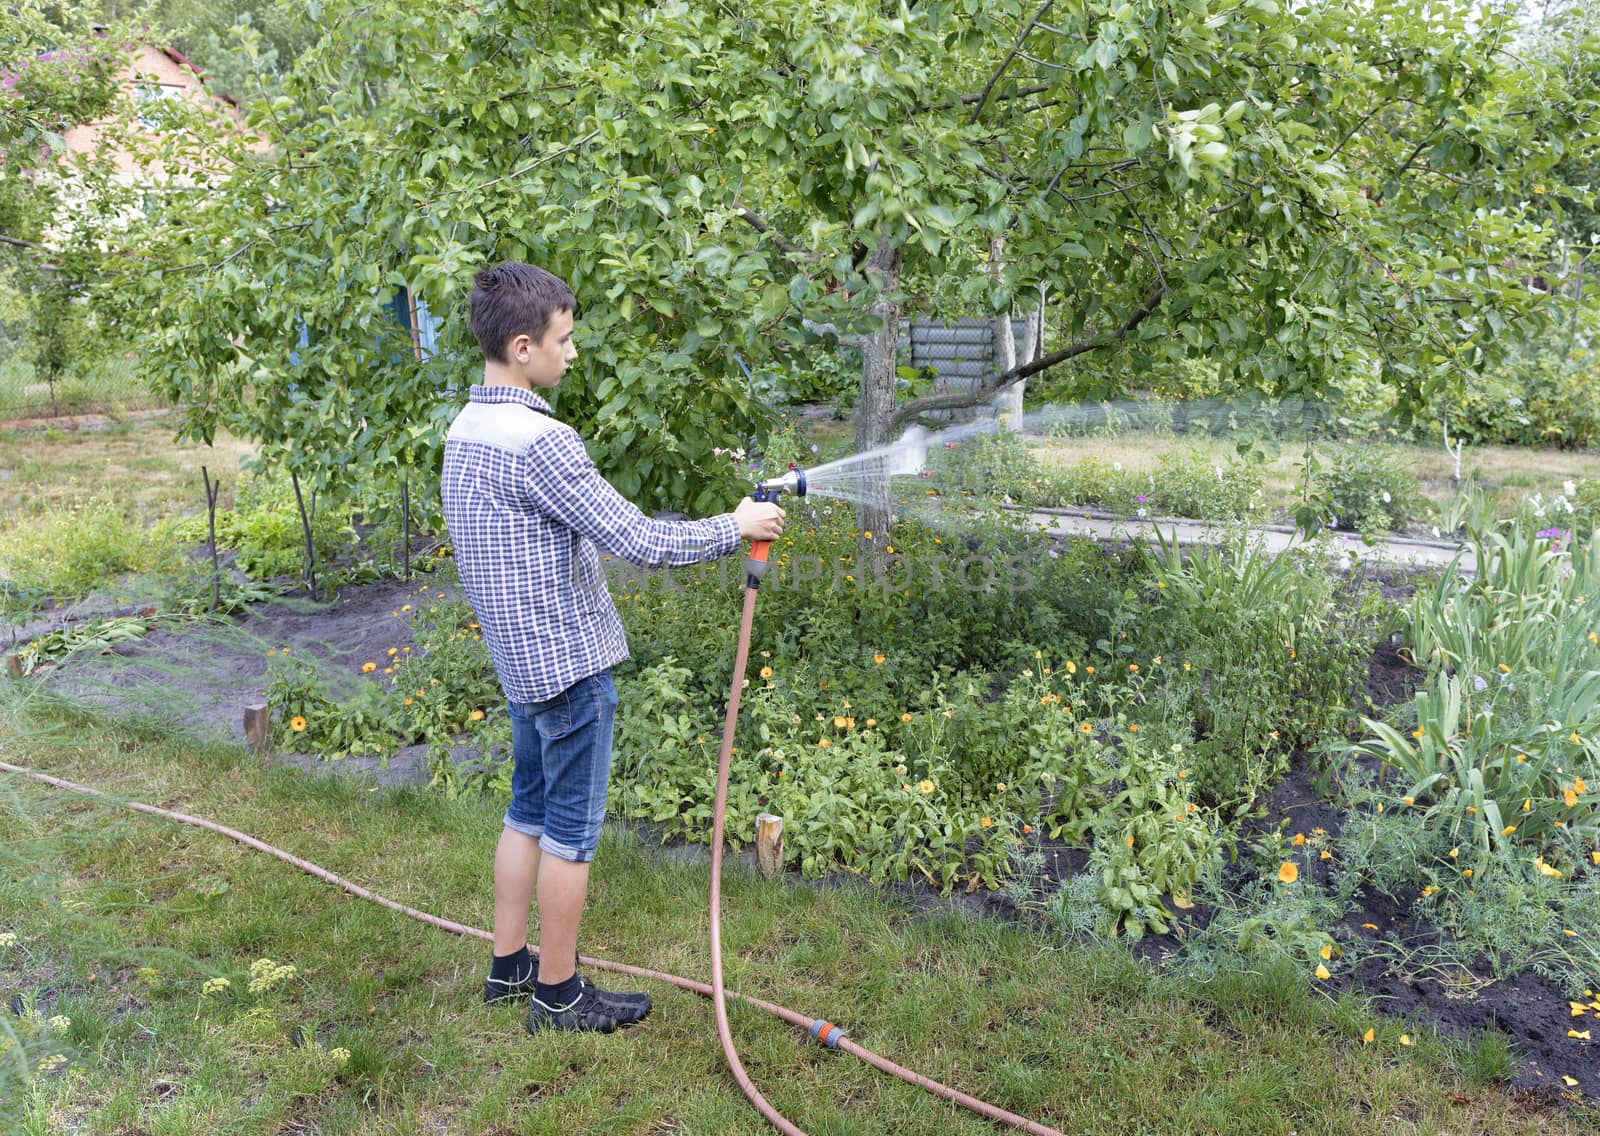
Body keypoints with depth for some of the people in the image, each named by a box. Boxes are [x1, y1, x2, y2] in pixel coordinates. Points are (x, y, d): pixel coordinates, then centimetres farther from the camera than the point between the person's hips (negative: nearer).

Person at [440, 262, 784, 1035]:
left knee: (528, 811, 20)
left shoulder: (465, 430, 6)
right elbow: (639, 542, -24)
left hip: (520, 660, 9)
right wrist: (734, 528, -11)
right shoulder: (538, 442, -24)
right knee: (571, 830, 5)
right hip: (568, 664, -9)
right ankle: (558, 994, 18)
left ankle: (508, 966, 32)